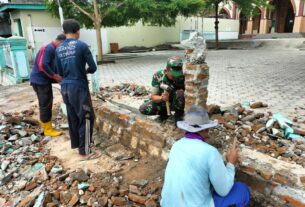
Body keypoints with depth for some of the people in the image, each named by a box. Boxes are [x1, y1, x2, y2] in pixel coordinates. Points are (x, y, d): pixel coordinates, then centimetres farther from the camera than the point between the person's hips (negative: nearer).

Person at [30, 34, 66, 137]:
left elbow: (52, 66, 17)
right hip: (40, 80, -10)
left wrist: (57, 76, 6)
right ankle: (48, 129, 6)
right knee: (45, 105, -3)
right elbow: (42, 65, -26)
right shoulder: (49, 48, -17)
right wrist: (55, 76, -18)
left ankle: (45, 125, 28)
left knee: (46, 104, 16)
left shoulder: (53, 49, 14)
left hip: (43, 80, 10)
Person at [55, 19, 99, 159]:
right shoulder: (82, 45, -10)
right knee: (85, 119, 4)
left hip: (65, 87, 7)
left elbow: (60, 72, 12)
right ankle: (83, 151, 10)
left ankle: (76, 144, 31)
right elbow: (93, 68, -7)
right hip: (79, 87, -6)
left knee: (72, 117, 17)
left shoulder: (58, 49, 7)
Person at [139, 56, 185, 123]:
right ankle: (164, 112, 7)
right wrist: (161, 98, -36)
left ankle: (178, 115, -9)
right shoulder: (158, 76, -20)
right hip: (162, 102, 2)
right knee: (143, 109, -19)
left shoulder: (182, 77, -25)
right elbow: (153, 96, -15)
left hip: (176, 103, -2)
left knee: (180, 92, -35)